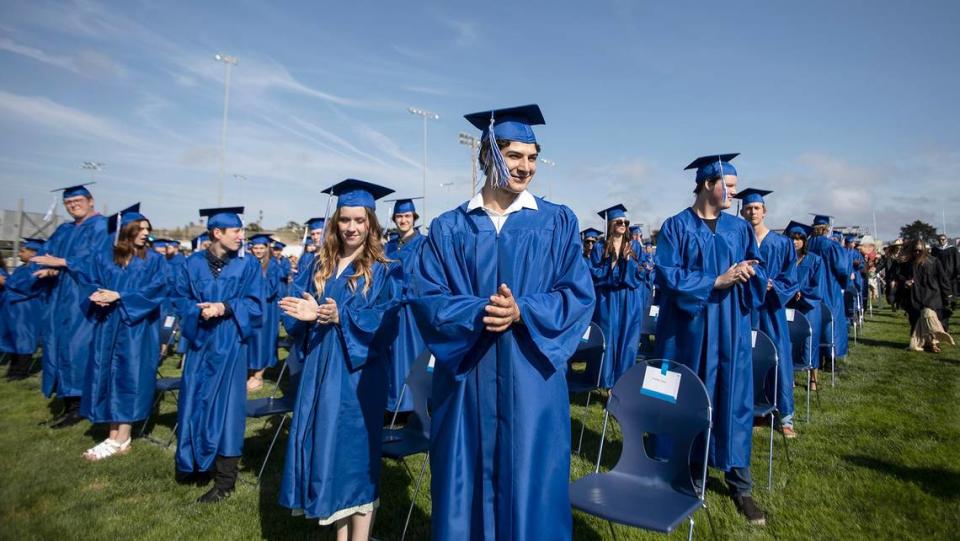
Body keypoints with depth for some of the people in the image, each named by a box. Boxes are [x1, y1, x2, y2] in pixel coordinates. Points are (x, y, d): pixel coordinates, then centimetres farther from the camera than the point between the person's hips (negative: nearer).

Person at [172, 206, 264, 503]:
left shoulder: (249, 265, -1)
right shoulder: (193, 263, 4)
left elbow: (254, 304, -5)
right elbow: (180, 298, 5)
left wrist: (225, 308, -19)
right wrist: (200, 311, -14)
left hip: (229, 344, -3)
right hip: (198, 341, 3)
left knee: (225, 404, 0)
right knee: (194, 402, 10)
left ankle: (225, 477, 11)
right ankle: (192, 464, 30)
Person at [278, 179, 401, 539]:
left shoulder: (385, 271, -4)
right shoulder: (323, 267, 12)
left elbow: (388, 321, -13)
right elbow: (303, 316, 14)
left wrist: (341, 316, -22)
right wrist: (309, 315, -9)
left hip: (359, 375, -5)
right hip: (321, 370, 6)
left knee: (356, 453, 0)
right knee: (328, 450, 10)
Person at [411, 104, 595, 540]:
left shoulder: (558, 222, 4)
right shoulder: (448, 227, 4)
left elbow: (579, 296, -3)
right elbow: (427, 299, -3)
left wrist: (521, 312, -19)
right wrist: (478, 312, -21)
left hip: (532, 380, 0)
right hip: (466, 379, 1)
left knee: (531, 489, 10)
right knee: (464, 490, 12)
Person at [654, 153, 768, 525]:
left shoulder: (739, 228, 9)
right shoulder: (676, 226, -3)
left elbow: (759, 273, 7)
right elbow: (667, 275, -12)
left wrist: (746, 273, -16)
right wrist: (716, 281, -17)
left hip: (730, 330, 3)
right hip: (687, 328, -3)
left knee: (732, 400, 5)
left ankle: (740, 485, 18)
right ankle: (687, 475, 24)